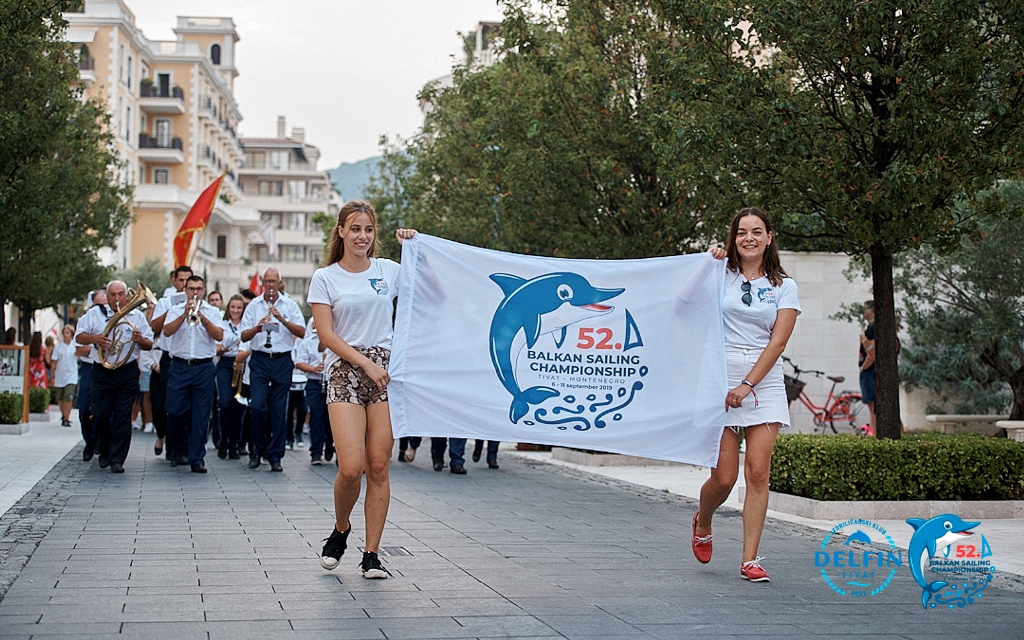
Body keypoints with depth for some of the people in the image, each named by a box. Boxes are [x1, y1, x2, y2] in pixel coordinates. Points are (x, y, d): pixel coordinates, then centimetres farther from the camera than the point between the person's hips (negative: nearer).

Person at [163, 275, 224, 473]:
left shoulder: (213, 312, 10)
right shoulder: (176, 310, 10)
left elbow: (219, 336, -6)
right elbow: (167, 331, -7)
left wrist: (202, 317, -16)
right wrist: (185, 315, -17)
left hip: (204, 368, 0)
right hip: (179, 366, 0)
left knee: (201, 415, -3)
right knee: (175, 412, -2)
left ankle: (197, 458, 0)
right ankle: (180, 451, 19)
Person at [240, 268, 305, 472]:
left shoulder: (290, 305, 6)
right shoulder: (253, 306, 8)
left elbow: (301, 332, -3)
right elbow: (244, 337, 4)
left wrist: (283, 320, -16)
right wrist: (258, 327, -15)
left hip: (282, 361, 0)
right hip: (260, 360, 0)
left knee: (278, 410, 1)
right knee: (258, 405, -10)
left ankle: (275, 455, 8)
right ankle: (259, 447, 10)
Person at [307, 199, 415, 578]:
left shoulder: (388, 271, 11)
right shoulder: (325, 278, 4)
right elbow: (327, 334, -2)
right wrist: (366, 364, -10)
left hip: (386, 371, 2)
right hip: (344, 372, -2)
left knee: (379, 467, -1)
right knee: (351, 468, -13)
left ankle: (371, 554, 7)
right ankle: (340, 529, 16)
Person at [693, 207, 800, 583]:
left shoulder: (784, 287, 8)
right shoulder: (720, 276, 7)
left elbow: (778, 341, -1)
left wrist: (747, 385, -10)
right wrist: (706, 265, -8)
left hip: (764, 381, 1)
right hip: (720, 379, -1)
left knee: (758, 471, -8)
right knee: (723, 477, -3)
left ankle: (750, 560, -2)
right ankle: (702, 523, 30)